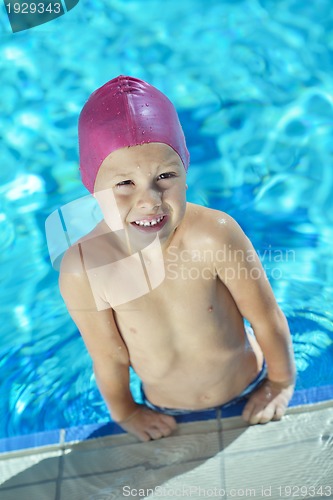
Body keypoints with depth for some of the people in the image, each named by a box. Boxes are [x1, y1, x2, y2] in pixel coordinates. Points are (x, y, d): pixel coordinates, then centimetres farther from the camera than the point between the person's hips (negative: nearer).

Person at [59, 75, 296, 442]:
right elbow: (109, 359, -14)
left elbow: (266, 318, -19)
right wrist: (124, 413, 2)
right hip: (168, 413, 1)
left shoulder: (214, 234, -36)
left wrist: (282, 383, -5)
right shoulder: (82, 271, -31)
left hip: (250, 393, -1)